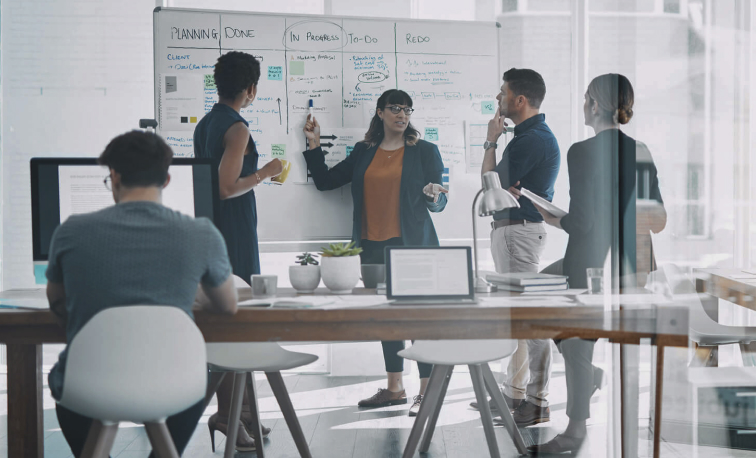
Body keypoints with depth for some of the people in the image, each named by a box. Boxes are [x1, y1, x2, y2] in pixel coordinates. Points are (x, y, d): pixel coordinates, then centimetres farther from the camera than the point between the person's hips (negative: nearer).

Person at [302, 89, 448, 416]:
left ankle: (426, 391, 1)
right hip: (373, 246, 5)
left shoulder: (425, 151, 3)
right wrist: (314, 145, 10)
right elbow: (325, 181, 16)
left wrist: (434, 196, -22)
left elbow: (437, 204, 1)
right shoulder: (363, 151, 13)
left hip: (412, 245, -4)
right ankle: (394, 389, 22)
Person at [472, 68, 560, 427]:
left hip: (518, 230, -11)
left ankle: (537, 403, -4)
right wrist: (504, 189, -5)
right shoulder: (531, 135, 17)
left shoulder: (531, 140, -18)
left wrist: (490, 142, -2)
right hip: (511, 228, 11)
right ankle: (514, 392, 26)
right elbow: (497, 186, 16)